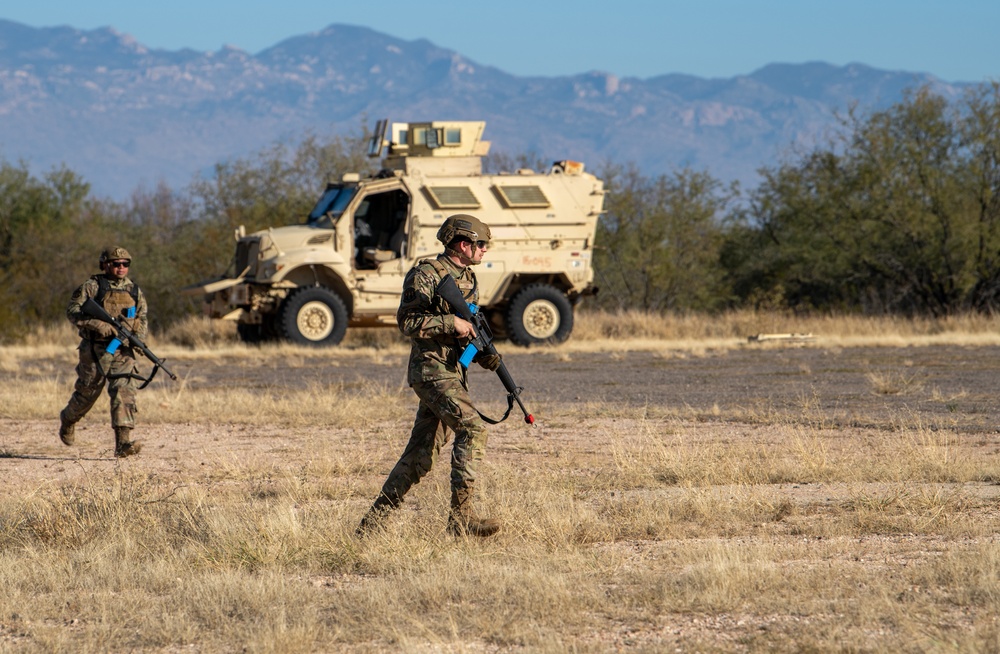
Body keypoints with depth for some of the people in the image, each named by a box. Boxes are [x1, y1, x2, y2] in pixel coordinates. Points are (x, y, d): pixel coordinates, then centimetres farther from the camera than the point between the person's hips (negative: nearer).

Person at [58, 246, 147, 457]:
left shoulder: (134, 291, 11)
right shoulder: (92, 287, -3)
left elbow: (142, 319, 21)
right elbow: (73, 311, -10)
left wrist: (138, 339, 1)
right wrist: (97, 324, -22)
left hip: (123, 352, 3)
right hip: (96, 350, -3)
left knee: (124, 392, -13)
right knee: (86, 393, 10)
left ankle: (123, 442, -20)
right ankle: (67, 420, 40)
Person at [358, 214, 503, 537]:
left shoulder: (468, 279, 17)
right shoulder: (426, 275, -9)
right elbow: (407, 321, -16)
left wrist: (484, 355, 4)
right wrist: (451, 322, -22)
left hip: (453, 374, 9)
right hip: (432, 370, -9)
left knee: (420, 455, 7)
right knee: (472, 427, -21)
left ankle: (374, 520, 13)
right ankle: (461, 516, -20)